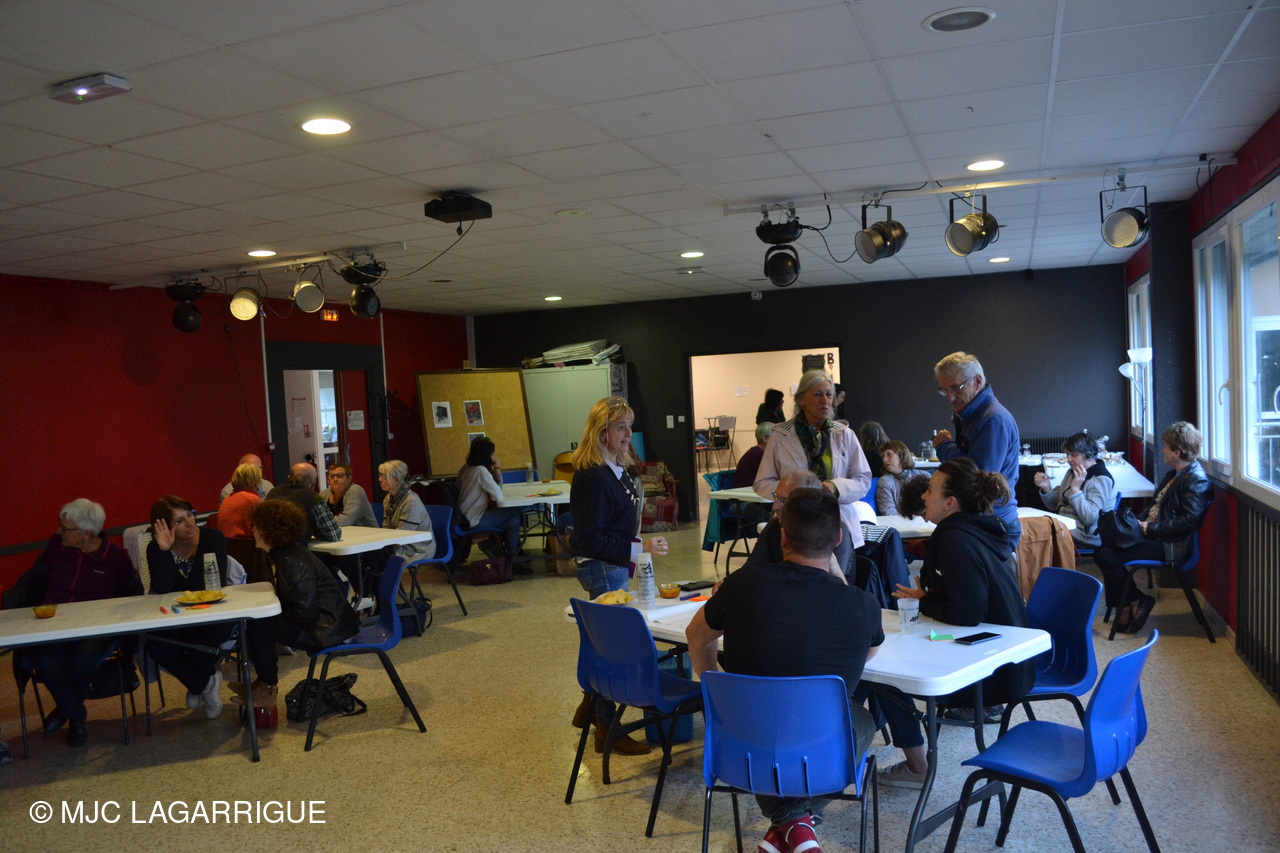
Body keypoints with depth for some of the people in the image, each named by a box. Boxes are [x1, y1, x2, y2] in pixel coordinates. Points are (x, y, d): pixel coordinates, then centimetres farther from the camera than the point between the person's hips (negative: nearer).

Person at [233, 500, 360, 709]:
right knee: (259, 619, 14)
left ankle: (267, 690, 3)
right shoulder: (287, 554, 10)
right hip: (323, 623, 10)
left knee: (254, 624, -11)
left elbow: (305, 612, -25)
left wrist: (276, 611, -8)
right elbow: (289, 600, 21)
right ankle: (265, 680, 22)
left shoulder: (293, 562, -21)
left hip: (326, 630, -10)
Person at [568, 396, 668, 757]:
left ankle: (590, 707, 37)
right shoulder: (593, 477, -22)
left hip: (616, 566, 10)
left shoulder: (620, 469, 8)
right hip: (602, 568, -10)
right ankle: (606, 730, 13)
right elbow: (591, 538, -25)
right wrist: (638, 548, -25)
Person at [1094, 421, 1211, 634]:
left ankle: (1130, 605, 1)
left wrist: (1151, 528, -19)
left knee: (1106, 555, -19)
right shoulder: (1176, 473, 15)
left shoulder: (1196, 480, -16)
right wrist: (1140, 521, 5)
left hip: (1170, 545, -11)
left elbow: (1189, 520, -24)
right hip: (1154, 535, 11)